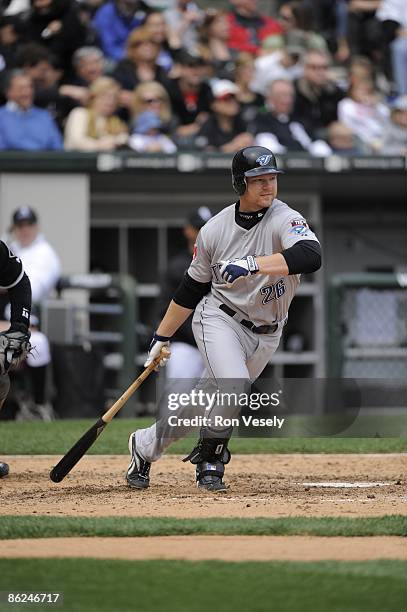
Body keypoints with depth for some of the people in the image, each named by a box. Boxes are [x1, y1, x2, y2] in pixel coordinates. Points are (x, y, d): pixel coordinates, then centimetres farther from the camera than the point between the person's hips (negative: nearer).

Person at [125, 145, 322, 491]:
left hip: (265, 333, 1)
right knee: (232, 385, -26)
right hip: (219, 318, -1)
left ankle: (145, 446, 31)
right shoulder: (215, 229, -8)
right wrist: (161, 338, 9)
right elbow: (191, 289, 5)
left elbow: (311, 256, -38)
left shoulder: (286, 220, -16)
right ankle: (210, 461, -3)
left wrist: (253, 264, -46)